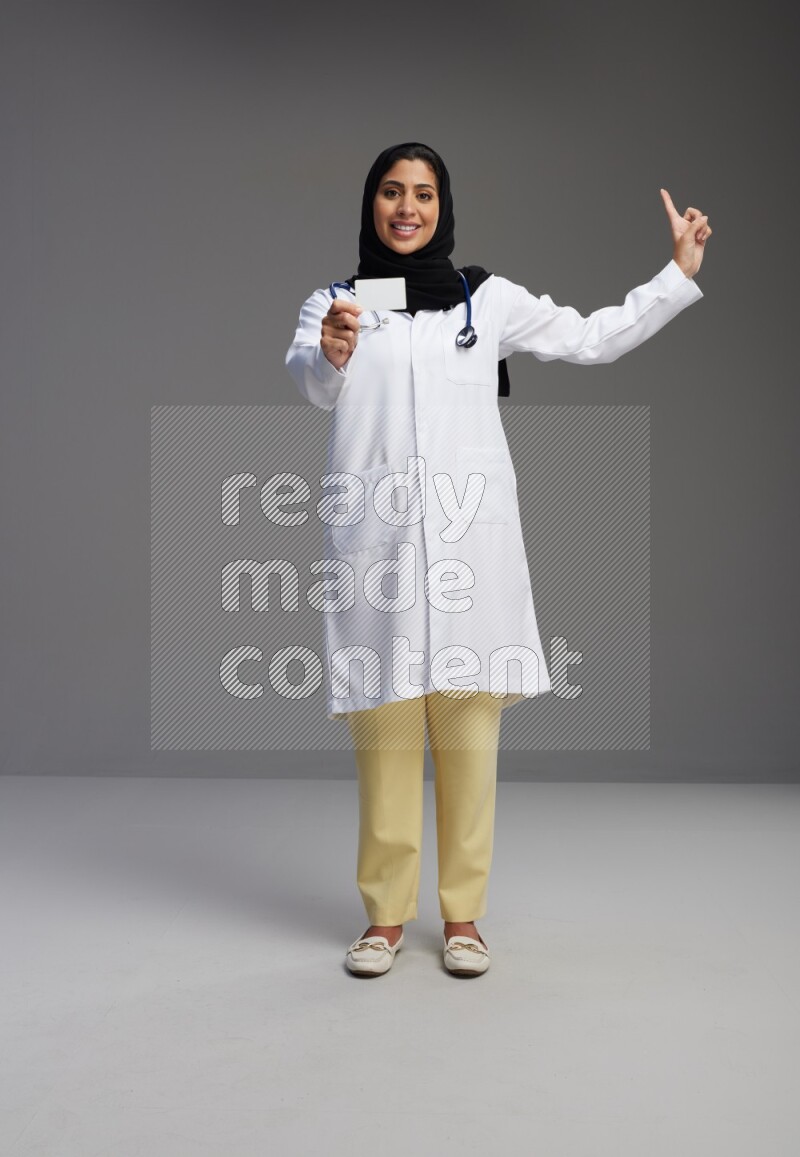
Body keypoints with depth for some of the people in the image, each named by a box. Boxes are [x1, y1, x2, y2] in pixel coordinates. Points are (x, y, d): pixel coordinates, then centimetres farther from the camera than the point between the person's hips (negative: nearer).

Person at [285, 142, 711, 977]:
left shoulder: (488, 300, 15)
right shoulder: (334, 303, 11)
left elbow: (593, 339, 16)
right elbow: (310, 384, -9)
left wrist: (679, 274, 14)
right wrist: (328, 353, -32)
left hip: (468, 538, 1)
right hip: (375, 539, 0)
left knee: (468, 732, 1)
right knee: (384, 736, 0)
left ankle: (462, 914, 13)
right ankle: (385, 916, 13)